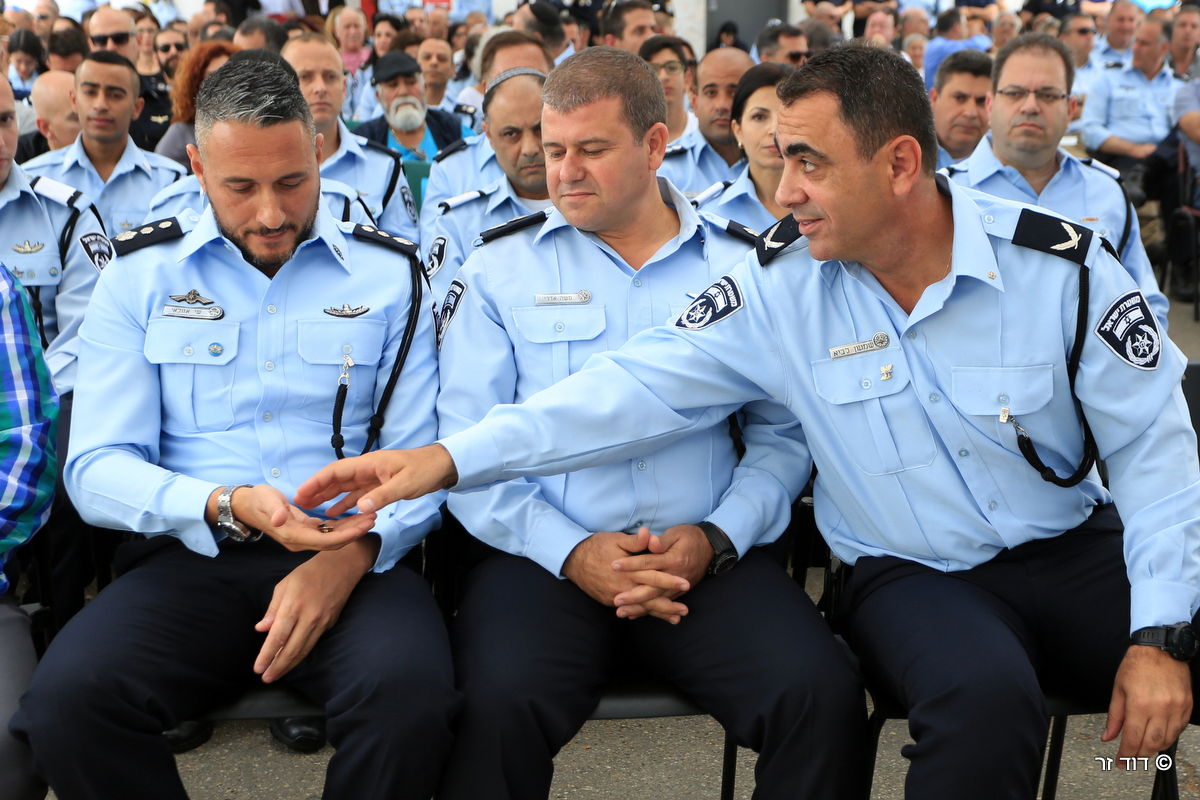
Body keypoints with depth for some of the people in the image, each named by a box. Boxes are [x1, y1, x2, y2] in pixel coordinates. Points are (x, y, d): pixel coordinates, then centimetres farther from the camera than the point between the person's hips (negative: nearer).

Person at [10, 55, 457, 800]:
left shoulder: (388, 275, 8)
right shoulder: (141, 276, 9)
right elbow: (98, 466, 1)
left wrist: (354, 552, -17)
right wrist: (225, 507, -19)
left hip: (353, 560, 0)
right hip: (191, 556, 1)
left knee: (409, 693, -33)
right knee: (67, 700, -29)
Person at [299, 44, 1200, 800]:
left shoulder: (1062, 264, -10)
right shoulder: (781, 282, -8)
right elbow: (642, 384, -10)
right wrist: (454, 457, -19)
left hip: (1075, 551, 2)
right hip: (912, 573, -1)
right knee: (983, 701, -33)